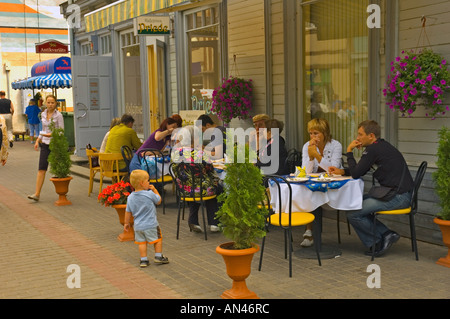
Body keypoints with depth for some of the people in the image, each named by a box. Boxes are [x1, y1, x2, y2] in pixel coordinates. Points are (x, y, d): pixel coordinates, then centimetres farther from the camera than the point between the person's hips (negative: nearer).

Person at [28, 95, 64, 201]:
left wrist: (51, 135, -24)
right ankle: (37, 194, -9)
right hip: (45, 144, 4)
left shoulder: (58, 115, -8)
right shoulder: (43, 114, 9)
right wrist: (38, 140, 10)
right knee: (41, 169, -5)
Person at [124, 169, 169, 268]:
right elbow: (158, 201, 1)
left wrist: (126, 223, 19)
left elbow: (128, 212, 7)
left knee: (142, 242, 13)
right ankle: (158, 257, 20)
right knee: (158, 239, 13)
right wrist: (154, 190, 8)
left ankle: (144, 260, 14)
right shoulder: (150, 194, -16)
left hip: (138, 226, 5)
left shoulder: (130, 197, 0)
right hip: (151, 224, -5)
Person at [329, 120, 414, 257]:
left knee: (353, 213, -13)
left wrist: (349, 152, -1)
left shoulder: (373, 149, -14)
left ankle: (382, 237, 5)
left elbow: (355, 173, -13)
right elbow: (359, 171, 25)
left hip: (398, 197, -11)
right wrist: (341, 171, 14)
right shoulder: (381, 146, 17)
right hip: (397, 194, 11)